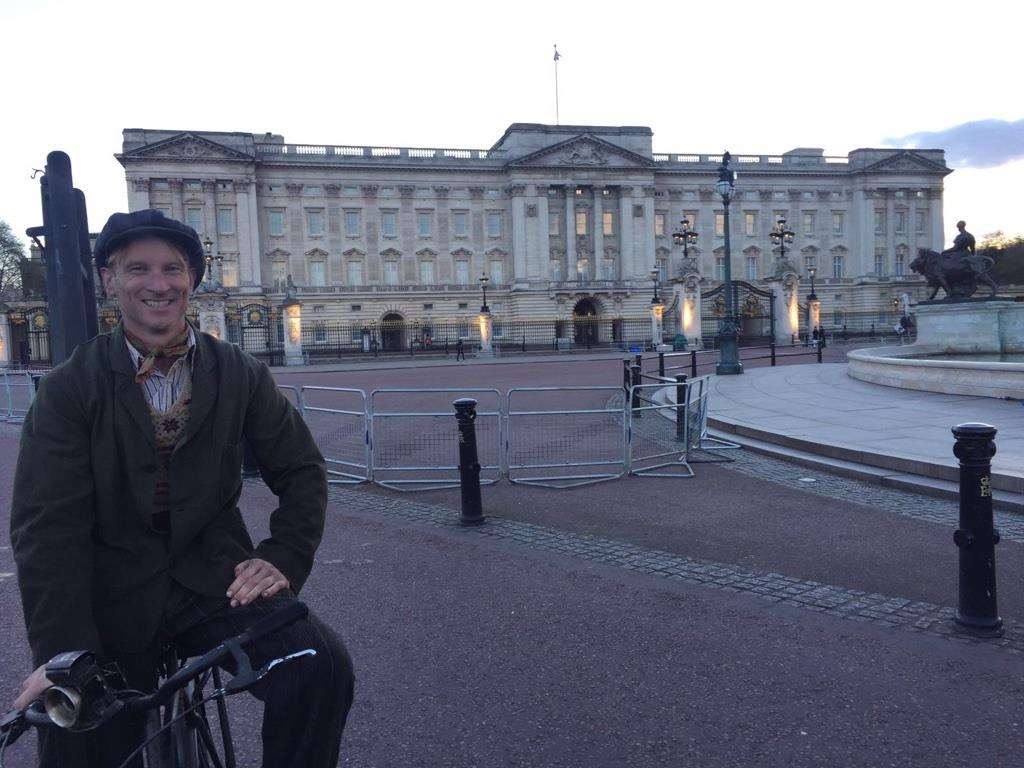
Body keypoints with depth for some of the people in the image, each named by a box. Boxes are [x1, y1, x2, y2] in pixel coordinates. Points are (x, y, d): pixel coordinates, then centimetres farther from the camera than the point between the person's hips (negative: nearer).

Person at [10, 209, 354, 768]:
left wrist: (284, 559, -7)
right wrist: (64, 652, -19)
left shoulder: (241, 375, 3)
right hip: (112, 600, 0)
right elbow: (47, 527, -10)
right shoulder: (70, 387, -3)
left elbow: (302, 471, 8)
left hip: (215, 584, 1)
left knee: (322, 669, -23)